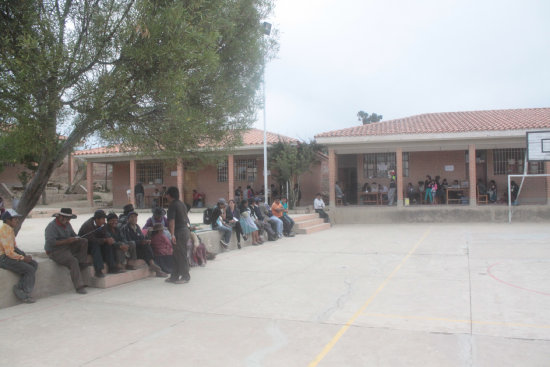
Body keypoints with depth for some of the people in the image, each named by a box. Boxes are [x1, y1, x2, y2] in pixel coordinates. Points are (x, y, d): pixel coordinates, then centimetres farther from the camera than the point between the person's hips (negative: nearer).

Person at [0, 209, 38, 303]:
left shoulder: (10, 229, 11)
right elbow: (9, 252, -24)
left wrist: (24, 256, 4)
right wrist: (23, 258, -12)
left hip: (11, 255, 10)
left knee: (34, 264, -2)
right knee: (29, 270, -16)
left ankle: (19, 288, -4)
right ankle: (25, 294, -2)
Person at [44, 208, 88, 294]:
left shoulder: (67, 224, 11)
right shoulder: (52, 226, -15)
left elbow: (73, 234, 16)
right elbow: (51, 242, -24)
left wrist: (76, 238, -9)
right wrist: (66, 241, -27)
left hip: (68, 247, 8)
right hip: (56, 252, -8)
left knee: (84, 241, -11)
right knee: (73, 261, -31)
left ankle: (81, 264, -12)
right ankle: (79, 287, -31)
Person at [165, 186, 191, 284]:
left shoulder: (172, 205, -12)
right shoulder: (182, 204, 16)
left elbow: (171, 221, -20)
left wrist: (172, 234, -25)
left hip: (179, 232, -9)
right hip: (185, 230, 10)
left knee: (181, 255, -3)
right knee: (177, 255, 15)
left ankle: (185, 277, 3)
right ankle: (175, 276, 22)